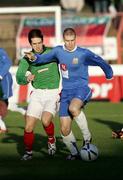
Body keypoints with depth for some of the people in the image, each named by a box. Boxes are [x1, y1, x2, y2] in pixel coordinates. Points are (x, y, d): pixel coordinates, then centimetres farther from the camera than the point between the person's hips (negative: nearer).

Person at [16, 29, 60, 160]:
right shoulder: (26, 59, 0)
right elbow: (19, 78, -9)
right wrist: (27, 78, -31)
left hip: (54, 93, -2)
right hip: (37, 94, 2)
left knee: (45, 120, -25)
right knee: (28, 127, -6)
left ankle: (51, 140, 5)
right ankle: (28, 152, 17)